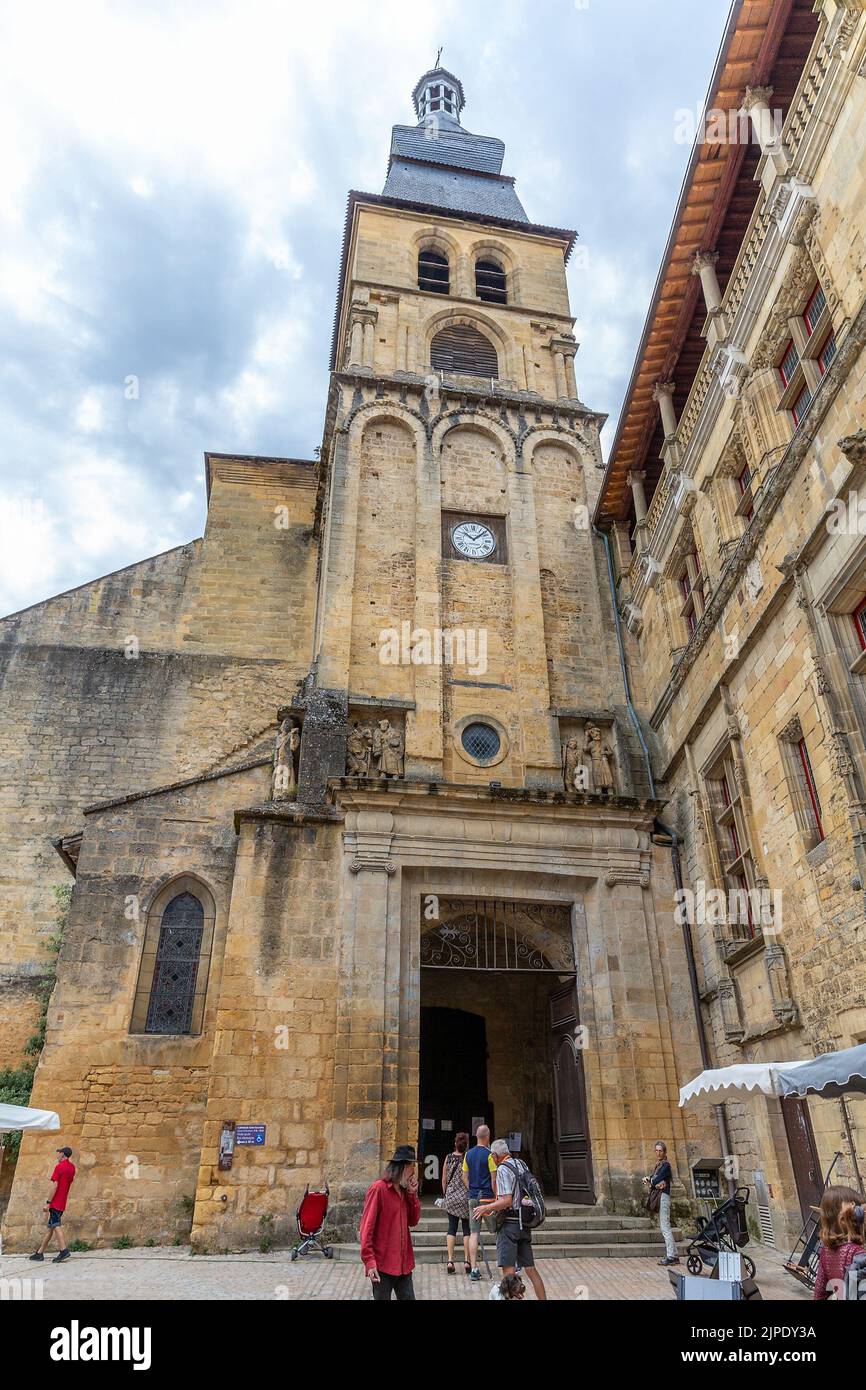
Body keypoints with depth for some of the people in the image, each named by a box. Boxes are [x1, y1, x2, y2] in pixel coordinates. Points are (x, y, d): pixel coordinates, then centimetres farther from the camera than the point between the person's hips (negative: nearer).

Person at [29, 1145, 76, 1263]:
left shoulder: (59, 1167, -11)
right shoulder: (72, 1167, 12)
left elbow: (55, 1186, -16)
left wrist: (48, 1203, -14)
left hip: (56, 1202, -8)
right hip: (62, 1203, 8)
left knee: (55, 1226, -12)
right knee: (50, 1227, 14)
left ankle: (64, 1250, -23)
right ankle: (40, 1252, 19)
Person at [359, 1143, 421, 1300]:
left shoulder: (404, 1191, 10)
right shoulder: (378, 1189, -14)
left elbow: (413, 1221, 10)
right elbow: (367, 1227, -15)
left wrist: (412, 1194, -1)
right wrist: (369, 1261, -21)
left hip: (404, 1263, 7)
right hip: (383, 1264, -7)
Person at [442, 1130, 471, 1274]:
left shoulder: (449, 1158, -1)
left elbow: (444, 1179, 5)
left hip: (451, 1196, 3)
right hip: (465, 1197, -2)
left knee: (452, 1228, 9)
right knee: (467, 1228, 8)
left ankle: (450, 1260, 5)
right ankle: (467, 1260, 8)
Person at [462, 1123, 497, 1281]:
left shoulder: (468, 1154, 5)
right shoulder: (489, 1154, -12)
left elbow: (465, 1177, 9)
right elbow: (494, 1179, -12)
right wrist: (496, 1196, -3)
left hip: (473, 1197, 4)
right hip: (487, 1197, -4)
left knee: (474, 1233, 4)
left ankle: (474, 1269, 1)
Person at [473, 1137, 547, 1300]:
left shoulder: (503, 1169, -13)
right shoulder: (522, 1164, 10)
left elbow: (506, 1201, -20)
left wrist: (486, 1208, -8)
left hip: (509, 1223, -8)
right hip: (524, 1223, 8)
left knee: (508, 1269, -7)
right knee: (530, 1268, 13)